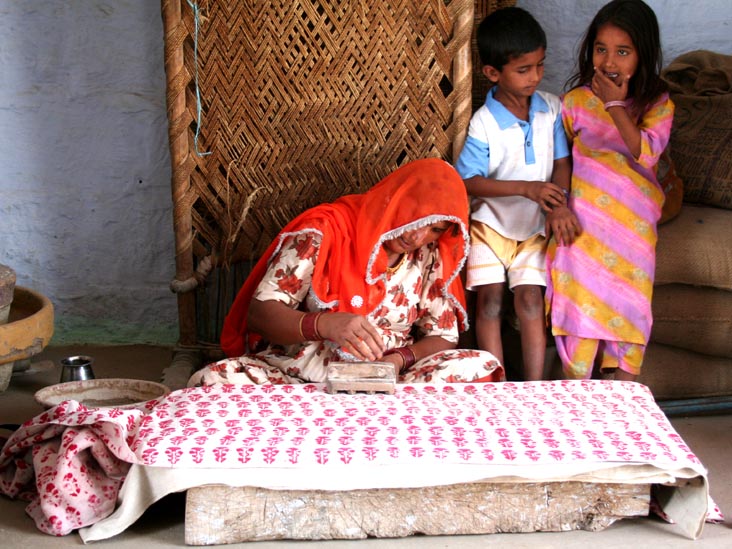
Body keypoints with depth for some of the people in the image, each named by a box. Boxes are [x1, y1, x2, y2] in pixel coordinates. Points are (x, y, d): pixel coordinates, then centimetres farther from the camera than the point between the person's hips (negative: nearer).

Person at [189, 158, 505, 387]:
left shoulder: (431, 257, 5)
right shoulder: (323, 232, -8)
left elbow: (442, 336, 8)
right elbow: (259, 314, -13)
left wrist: (399, 359, -16)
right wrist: (325, 324, -33)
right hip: (295, 376, -3)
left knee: (480, 366, -21)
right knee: (217, 379, -32)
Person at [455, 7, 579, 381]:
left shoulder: (551, 108, -8)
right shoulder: (484, 124, -21)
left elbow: (562, 162, -3)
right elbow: (468, 182, -22)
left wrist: (558, 205, -22)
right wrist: (527, 188, -31)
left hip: (534, 227, 2)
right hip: (490, 224, -2)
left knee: (530, 299, -4)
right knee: (489, 298, -5)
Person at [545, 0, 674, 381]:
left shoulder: (657, 104, 0)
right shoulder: (576, 100, 1)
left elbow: (645, 154, -16)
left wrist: (615, 105, -16)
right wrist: (557, 205, -7)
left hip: (633, 222, 0)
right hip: (583, 220, 0)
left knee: (628, 309, 0)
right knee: (580, 305, -3)